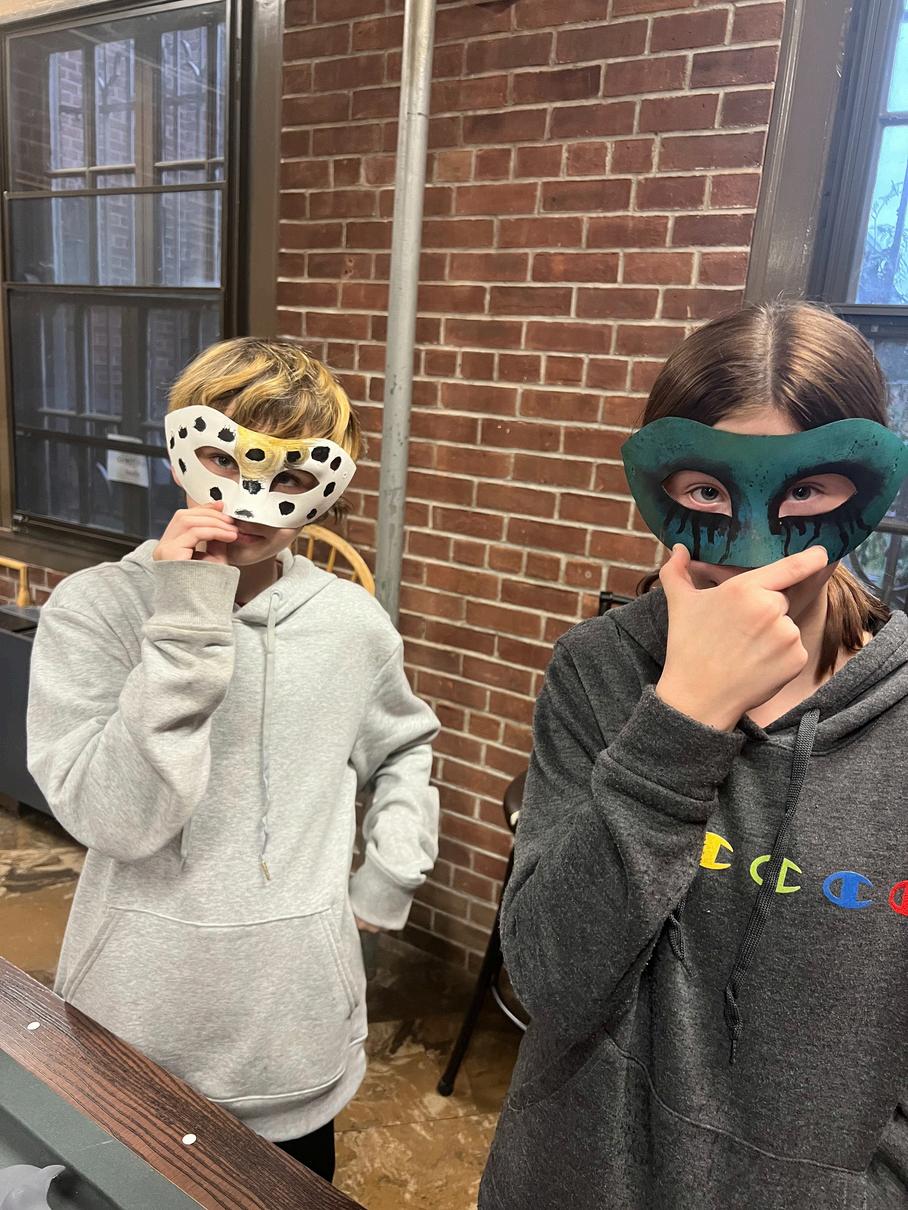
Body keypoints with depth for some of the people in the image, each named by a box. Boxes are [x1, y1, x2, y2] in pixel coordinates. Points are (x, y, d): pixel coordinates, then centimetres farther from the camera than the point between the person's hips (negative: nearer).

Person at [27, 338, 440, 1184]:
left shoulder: (350, 621, -5)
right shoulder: (95, 607, -14)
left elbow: (403, 748, 13)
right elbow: (113, 816, -23)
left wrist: (392, 872, 2)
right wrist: (188, 624, -27)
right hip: (138, 1028, -1)